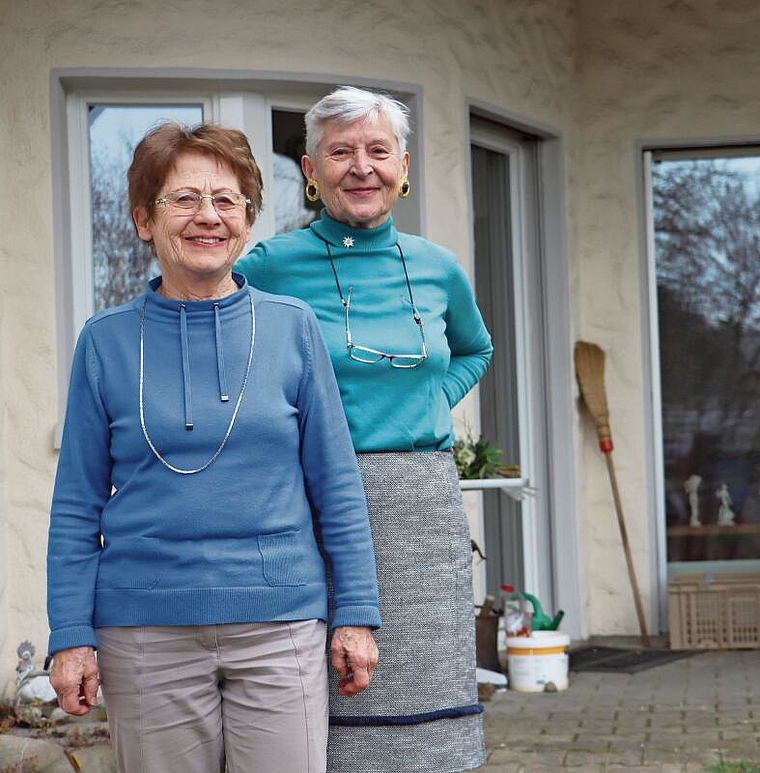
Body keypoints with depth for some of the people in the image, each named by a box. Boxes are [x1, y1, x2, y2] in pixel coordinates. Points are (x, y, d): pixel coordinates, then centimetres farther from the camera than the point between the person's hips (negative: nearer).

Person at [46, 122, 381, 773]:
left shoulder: (292, 327, 3)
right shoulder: (107, 342, 3)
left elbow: (336, 485, 5)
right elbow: (78, 505, 5)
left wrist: (356, 614, 1)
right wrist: (71, 636, -1)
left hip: (281, 624, 0)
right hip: (147, 634, 0)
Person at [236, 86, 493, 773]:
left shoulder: (437, 268, 10)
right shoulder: (273, 266, -2)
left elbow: (475, 351, 29)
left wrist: (432, 403, 10)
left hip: (423, 508, 4)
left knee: (422, 701, 4)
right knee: (327, 707, -3)